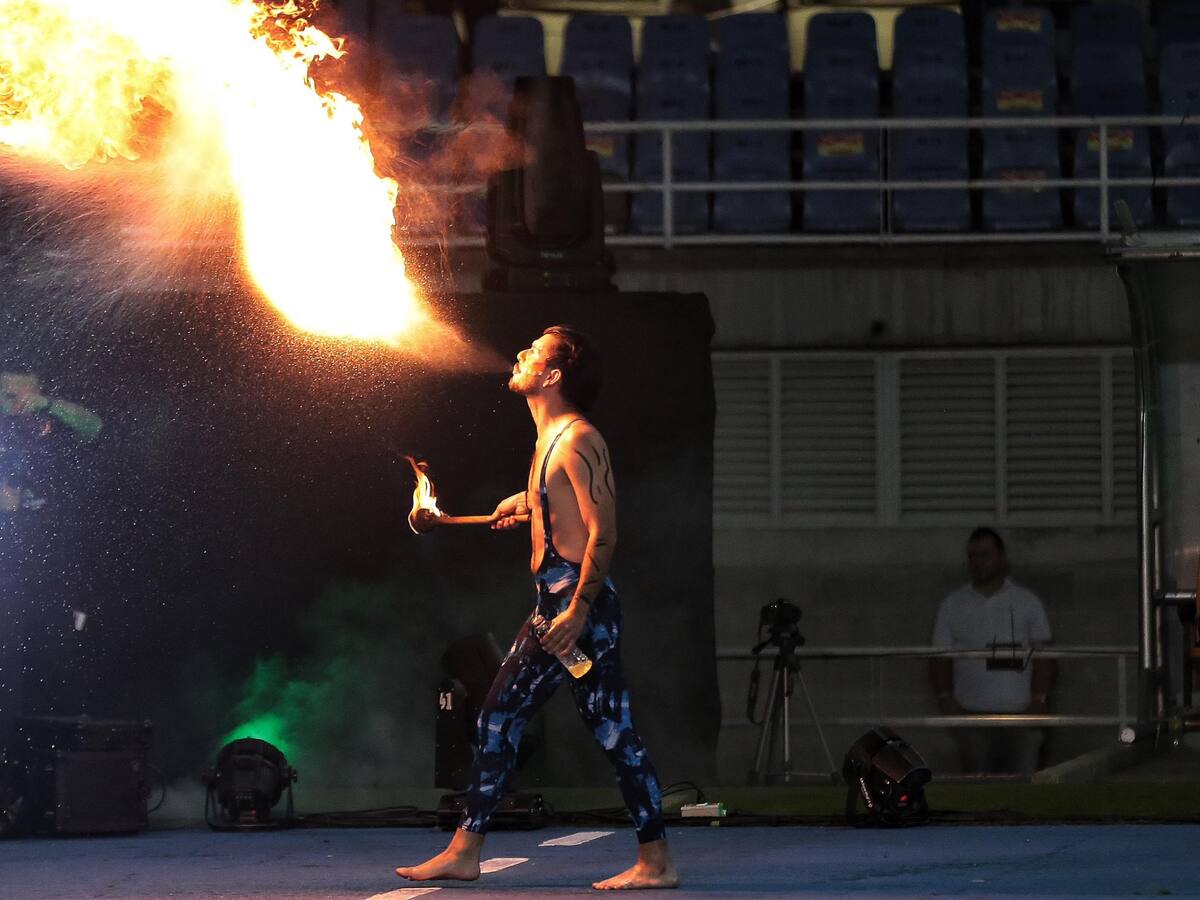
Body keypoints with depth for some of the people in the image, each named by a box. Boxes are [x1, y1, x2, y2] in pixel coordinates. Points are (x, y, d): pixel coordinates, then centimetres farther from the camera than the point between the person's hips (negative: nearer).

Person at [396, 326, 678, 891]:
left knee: (613, 732, -8)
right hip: (553, 604, 10)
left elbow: (603, 531, -19)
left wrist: (578, 609, -24)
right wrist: (532, 505, 24)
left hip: (580, 601, -10)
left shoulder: (577, 439, -12)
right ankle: (464, 853, 16)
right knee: (499, 716, 12)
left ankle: (656, 863, -5)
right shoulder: (550, 440, 17)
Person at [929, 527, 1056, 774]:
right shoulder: (952, 606, 12)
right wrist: (945, 698, -4)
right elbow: (940, 659, 11)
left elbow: (1043, 657, 7)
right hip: (971, 714, 1)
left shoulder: (1027, 602, 9)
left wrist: (1040, 700, -6)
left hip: (1020, 714, -1)